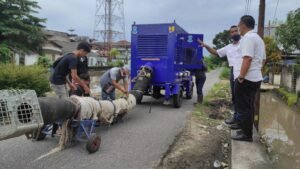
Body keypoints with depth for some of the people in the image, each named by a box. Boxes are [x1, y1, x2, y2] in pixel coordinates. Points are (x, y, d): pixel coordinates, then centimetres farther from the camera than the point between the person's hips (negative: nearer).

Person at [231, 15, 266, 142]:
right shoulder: (258, 38, 18)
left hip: (246, 79, -10)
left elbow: (247, 58, -23)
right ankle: (247, 131, 24)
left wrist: (241, 76, -21)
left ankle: (246, 134, 3)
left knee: (243, 108, -3)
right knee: (248, 107, 16)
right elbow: (263, 59, 22)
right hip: (255, 78, 10)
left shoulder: (248, 38, -14)